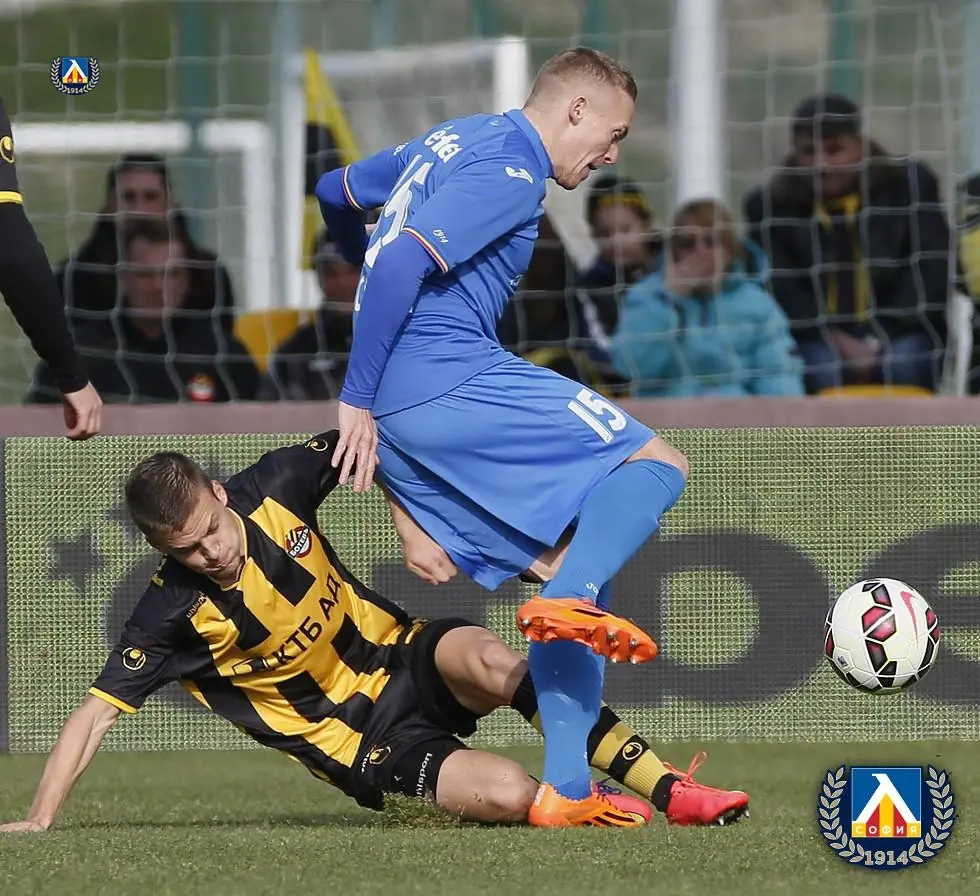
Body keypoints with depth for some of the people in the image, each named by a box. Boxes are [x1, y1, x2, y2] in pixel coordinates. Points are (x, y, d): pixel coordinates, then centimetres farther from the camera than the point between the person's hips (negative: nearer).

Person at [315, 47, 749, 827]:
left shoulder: (453, 141, 21)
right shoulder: (509, 170, -9)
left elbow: (335, 192, 34)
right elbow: (404, 262, -20)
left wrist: (369, 279, 50)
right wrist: (358, 400, -18)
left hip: (398, 411, 10)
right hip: (454, 378, -10)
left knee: (573, 568, 10)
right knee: (658, 464, -6)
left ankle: (566, 790, 1)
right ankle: (570, 604, -31)